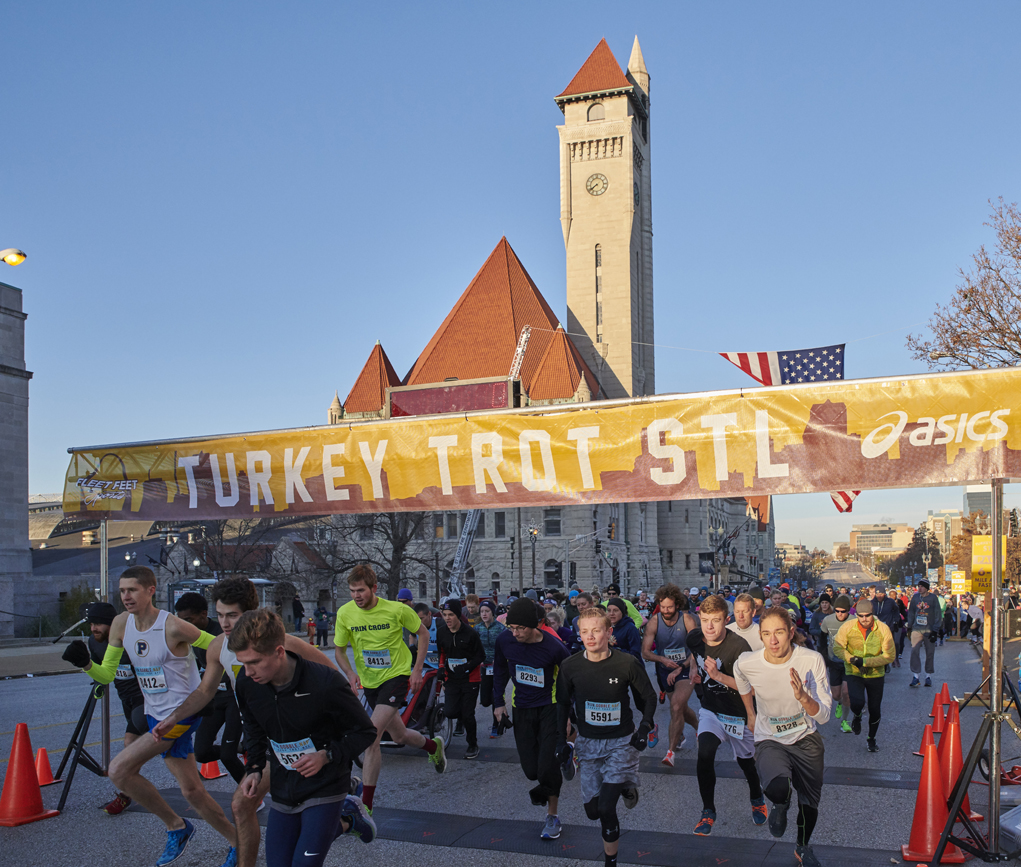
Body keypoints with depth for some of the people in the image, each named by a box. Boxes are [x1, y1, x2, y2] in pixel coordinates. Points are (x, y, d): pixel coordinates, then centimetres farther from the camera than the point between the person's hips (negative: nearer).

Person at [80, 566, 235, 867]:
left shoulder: (172, 626, -18)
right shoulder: (121, 624, 1)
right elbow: (106, 675, 6)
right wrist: (87, 664, -14)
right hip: (156, 715, 7)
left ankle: (176, 825, 7)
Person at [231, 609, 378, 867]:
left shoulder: (325, 683, -25)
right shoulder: (247, 684, -10)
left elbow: (365, 731, -12)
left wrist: (327, 756, -24)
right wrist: (254, 768, -1)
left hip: (325, 788, -5)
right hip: (283, 791, 6)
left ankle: (348, 817, 19)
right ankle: (345, 819, 27)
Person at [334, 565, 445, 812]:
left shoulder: (396, 610, -18)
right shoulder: (345, 613, -11)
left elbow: (423, 633, -1)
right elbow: (339, 650, 3)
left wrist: (417, 669, -6)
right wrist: (350, 674, -15)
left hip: (396, 676, -5)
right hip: (369, 681, 5)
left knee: (372, 736, -21)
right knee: (399, 737, 19)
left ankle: (366, 805, -13)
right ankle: (433, 746, 53)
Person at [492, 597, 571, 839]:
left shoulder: (553, 647, -22)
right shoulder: (505, 640, -12)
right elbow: (500, 671, 8)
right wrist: (498, 702, 7)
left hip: (550, 707, -3)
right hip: (522, 708, 3)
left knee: (548, 766, -11)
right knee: (530, 769, 0)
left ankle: (552, 816, 10)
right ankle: (546, 785, 36)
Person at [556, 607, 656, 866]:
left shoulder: (627, 664, -16)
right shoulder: (570, 666, -9)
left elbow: (649, 697, 1)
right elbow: (563, 703, 8)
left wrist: (644, 728, -9)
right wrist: (561, 739, 5)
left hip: (621, 741, -3)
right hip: (587, 742, 3)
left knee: (606, 808, -14)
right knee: (592, 811, 6)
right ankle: (623, 787, 38)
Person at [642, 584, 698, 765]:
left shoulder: (687, 619, -15)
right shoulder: (654, 622, -10)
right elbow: (645, 652, -9)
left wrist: (680, 668, -20)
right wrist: (662, 659, -27)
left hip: (686, 669, -3)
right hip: (665, 669, 3)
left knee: (676, 706, -21)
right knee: (682, 709, 16)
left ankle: (671, 752, -15)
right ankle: (699, 728, 48)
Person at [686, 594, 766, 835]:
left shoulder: (738, 646, -27)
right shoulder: (694, 637, -10)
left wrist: (718, 675, -36)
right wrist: (693, 671, 0)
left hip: (737, 713, -3)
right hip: (709, 709, 3)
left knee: (745, 761, 15)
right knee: (704, 754, -20)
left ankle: (757, 800, 47)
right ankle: (708, 812, -5)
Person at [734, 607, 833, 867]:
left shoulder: (812, 661, -22)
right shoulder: (746, 664, -20)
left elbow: (823, 716, -19)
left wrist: (803, 698, -40)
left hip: (806, 738, 2)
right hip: (769, 740, -1)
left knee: (810, 802, 16)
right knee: (777, 788, -31)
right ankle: (781, 804, 8)